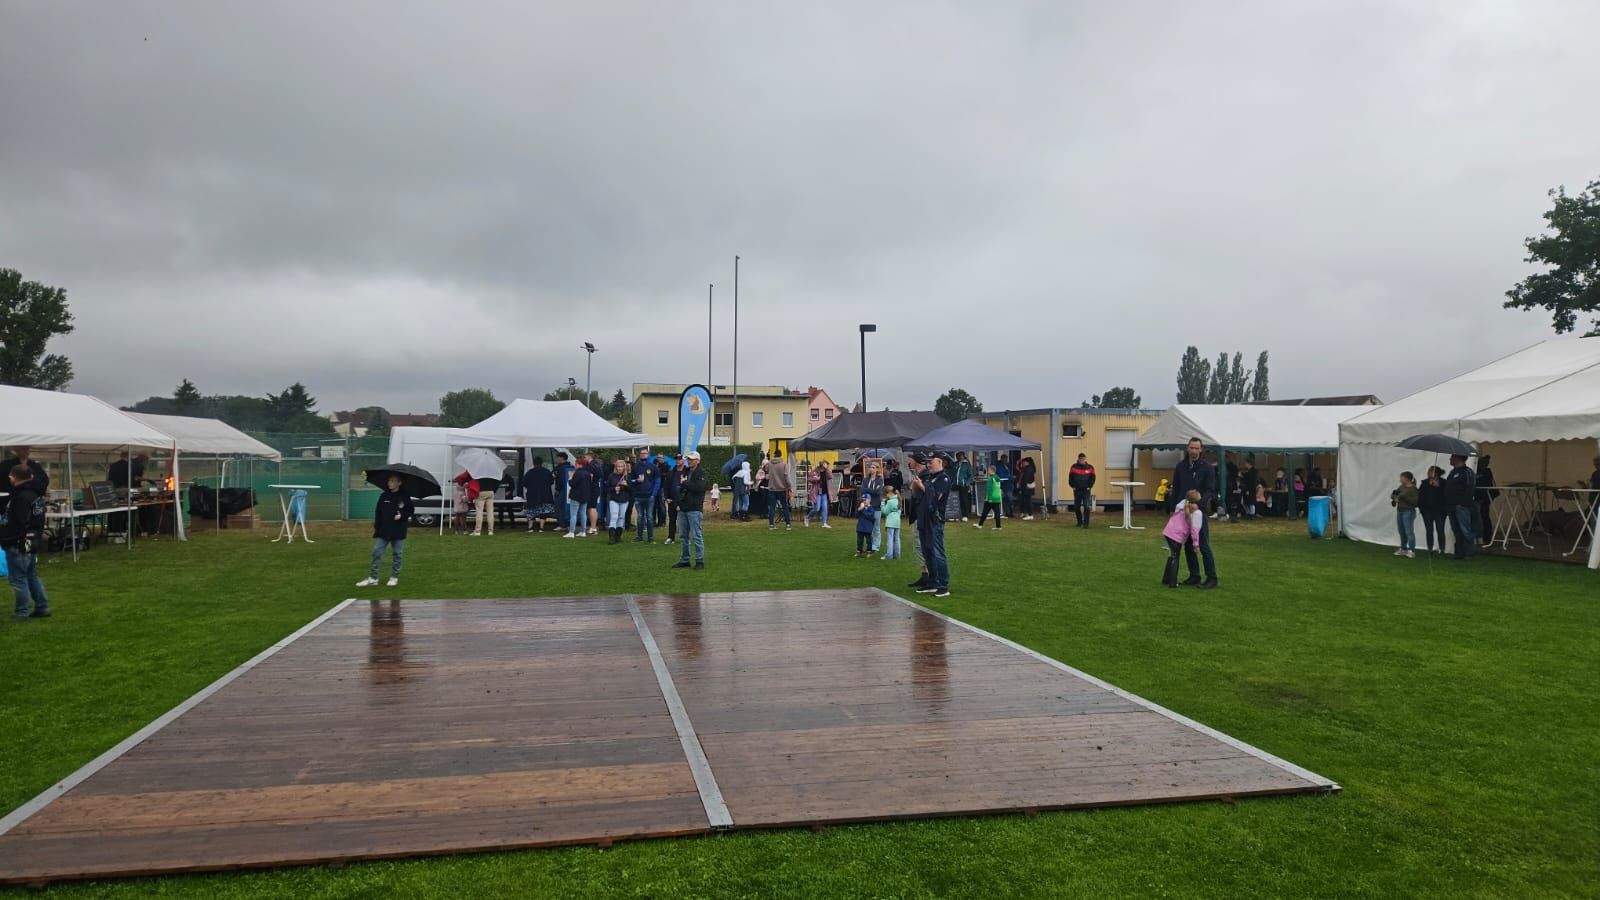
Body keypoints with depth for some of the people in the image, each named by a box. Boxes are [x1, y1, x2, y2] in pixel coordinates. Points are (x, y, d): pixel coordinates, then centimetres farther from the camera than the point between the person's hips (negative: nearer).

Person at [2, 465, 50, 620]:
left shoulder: (21, 496, -20)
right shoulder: (36, 493, 5)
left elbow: (15, 524, -21)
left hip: (18, 544, -9)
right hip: (33, 542, 9)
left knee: (18, 578, -1)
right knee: (32, 576, 16)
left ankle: (22, 611, 4)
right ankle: (42, 607, 19)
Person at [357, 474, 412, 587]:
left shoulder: (404, 497, -3)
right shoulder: (383, 496, 4)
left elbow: (411, 510, 3)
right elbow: (378, 512, 8)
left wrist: (402, 515, -15)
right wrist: (376, 526, 4)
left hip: (398, 532, -2)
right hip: (383, 531, 2)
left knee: (397, 554, 7)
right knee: (376, 553, -2)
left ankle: (394, 577, 20)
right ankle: (372, 578, 2)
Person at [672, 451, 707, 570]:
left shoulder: (701, 473, -5)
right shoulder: (685, 471, 16)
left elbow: (699, 487, -20)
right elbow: (679, 488, 21)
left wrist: (685, 482, -10)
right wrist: (679, 503, 10)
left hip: (694, 509, -8)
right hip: (683, 509, 8)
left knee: (696, 536, -6)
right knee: (684, 536, 12)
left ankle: (700, 560, -1)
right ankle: (684, 560, 20)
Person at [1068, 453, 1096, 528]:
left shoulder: (1090, 468, -1)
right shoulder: (1074, 467, 1)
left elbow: (1092, 478, 5)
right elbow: (1070, 478, 6)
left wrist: (1089, 486, -2)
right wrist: (1073, 486, 0)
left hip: (1086, 490, -2)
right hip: (1077, 490, 2)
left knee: (1086, 507, -10)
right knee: (1077, 507, 7)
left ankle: (1086, 523, -6)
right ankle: (1079, 522, 22)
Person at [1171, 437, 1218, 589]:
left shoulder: (1207, 468, -5)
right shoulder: (1181, 466, 7)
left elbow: (1210, 490, -10)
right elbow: (1175, 488, 11)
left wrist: (1200, 501, -27)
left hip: (1200, 511, -5)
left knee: (1204, 545, -5)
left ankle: (1212, 578, 1)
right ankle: (1194, 576, 17)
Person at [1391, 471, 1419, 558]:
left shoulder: (1413, 489, -10)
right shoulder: (1401, 487, 10)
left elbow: (1414, 501, -16)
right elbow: (1393, 494, 16)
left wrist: (1404, 497, -21)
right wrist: (1394, 497, -6)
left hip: (1408, 512, -7)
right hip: (1399, 511, 7)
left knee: (1409, 531, -9)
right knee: (1402, 532, 12)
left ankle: (1411, 550, -5)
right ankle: (1403, 549, 20)